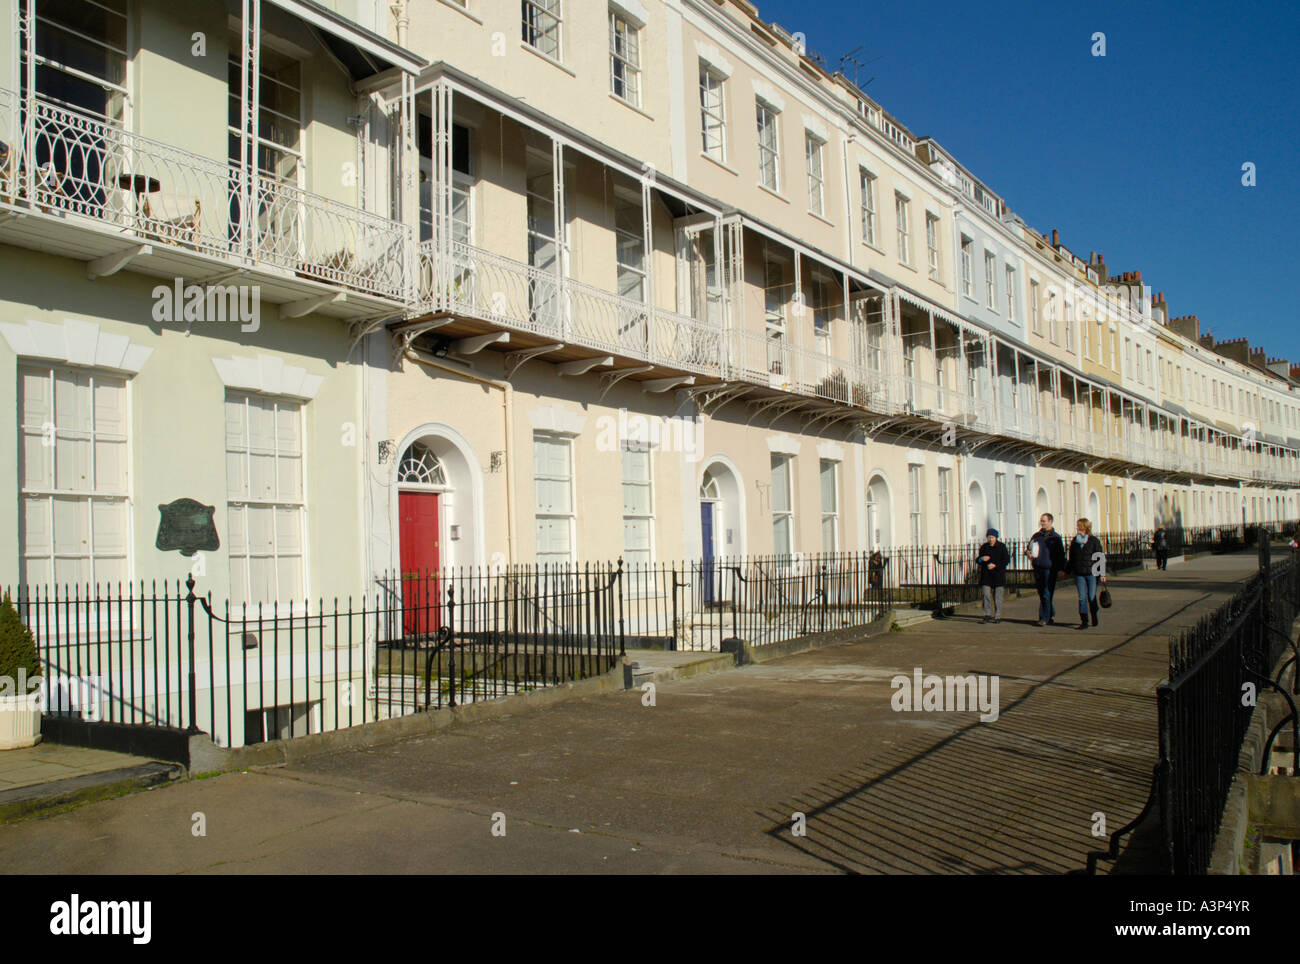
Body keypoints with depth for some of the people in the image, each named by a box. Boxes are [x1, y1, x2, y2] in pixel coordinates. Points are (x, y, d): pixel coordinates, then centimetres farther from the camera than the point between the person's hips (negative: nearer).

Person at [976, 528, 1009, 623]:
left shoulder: (1001, 547, 0)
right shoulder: (984, 547, 9)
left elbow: (1006, 560, -2)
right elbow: (977, 561, 14)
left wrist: (995, 565, -14)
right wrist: (981, 559, -10)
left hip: (998, 574, -2)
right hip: (986, 575, 2)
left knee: (998, 596, 0)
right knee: (986, 594, -7)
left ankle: (997, 616, 7)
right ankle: (987, 615, -2)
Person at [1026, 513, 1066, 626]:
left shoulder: (1055, 537, 1)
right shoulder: (1036, 536, 14)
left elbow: (1061, 554, 1)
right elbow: (1028, 548, 22)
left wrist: (1061, 569, -6)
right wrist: (1028, 553, -2)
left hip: (1049, 569, -5)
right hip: (1037, 568, 5)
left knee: (1046, 594, -7)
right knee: (1042, 594, 11)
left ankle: (1044, 618, -6)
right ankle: (1051, 616, 25)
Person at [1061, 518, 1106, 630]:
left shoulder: (1094, 541, -3)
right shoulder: (1074, 541, 8)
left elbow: (1100, 558, -3)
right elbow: (1071, 558, 17)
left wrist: (1102, 574, -7)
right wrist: (1066, 572, 16)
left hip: (1092, 573, -3)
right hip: (1079, 574, 3)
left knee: (1092, 597, 3)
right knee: (1082, 597, -1)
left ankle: (1094, 616, 27)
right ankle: (1084, 621, -1)